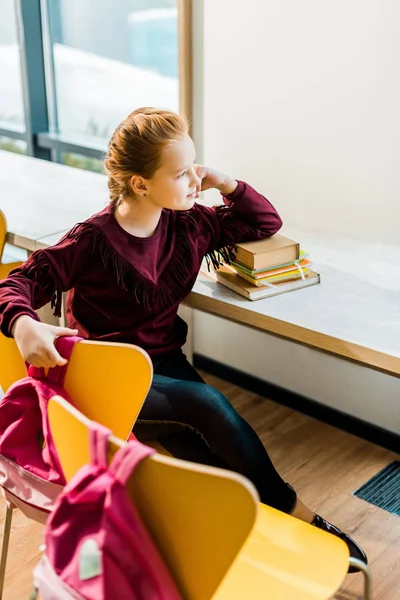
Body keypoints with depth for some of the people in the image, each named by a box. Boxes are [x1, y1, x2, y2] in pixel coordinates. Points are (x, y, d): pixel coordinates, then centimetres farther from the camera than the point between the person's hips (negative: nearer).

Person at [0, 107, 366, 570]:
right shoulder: (94, 240, -14)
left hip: (165, 362, 5)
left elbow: (266, 223, 13)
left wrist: (225, 184, -5)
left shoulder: (187, 223, 2)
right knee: (208, 404, -27)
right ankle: (293, 513, -13)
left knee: (191, 440, -27)